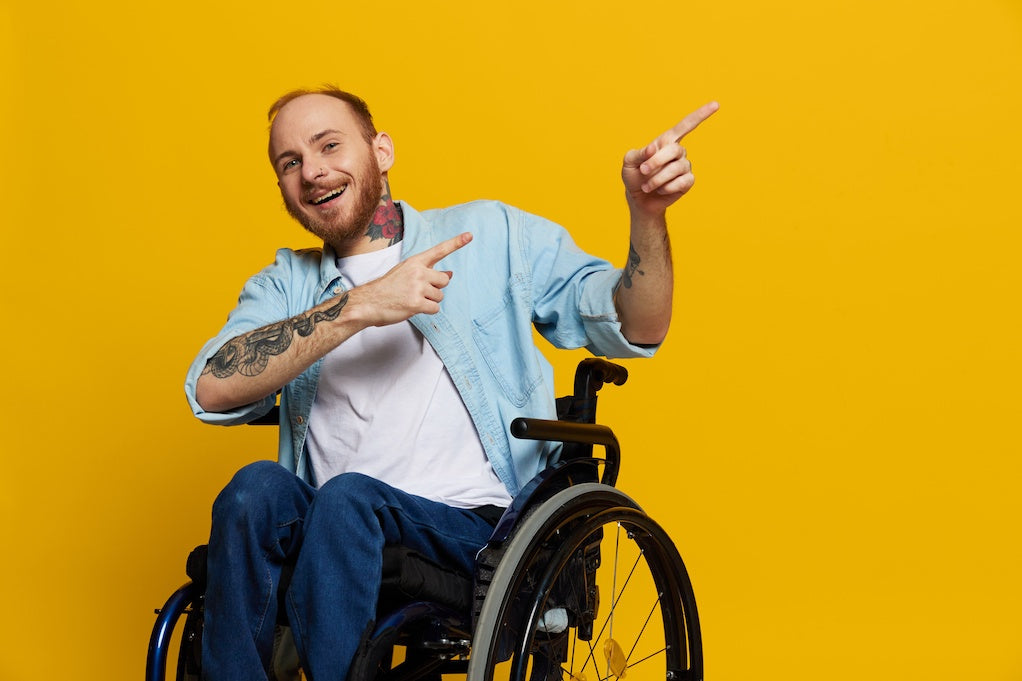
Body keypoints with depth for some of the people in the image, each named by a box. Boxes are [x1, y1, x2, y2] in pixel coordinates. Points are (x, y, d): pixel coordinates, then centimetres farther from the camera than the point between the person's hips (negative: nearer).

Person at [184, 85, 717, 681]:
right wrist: (358, 308, -11)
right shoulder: (285, 286, 17)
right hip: (324, 532, 2)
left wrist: (648, 215, -9)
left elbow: (634, 329, 10)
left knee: (347, 497, -31)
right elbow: (211, 390, -4)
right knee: (257, 488, -28)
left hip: (473, 528, -2)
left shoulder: (490, 235, 13)